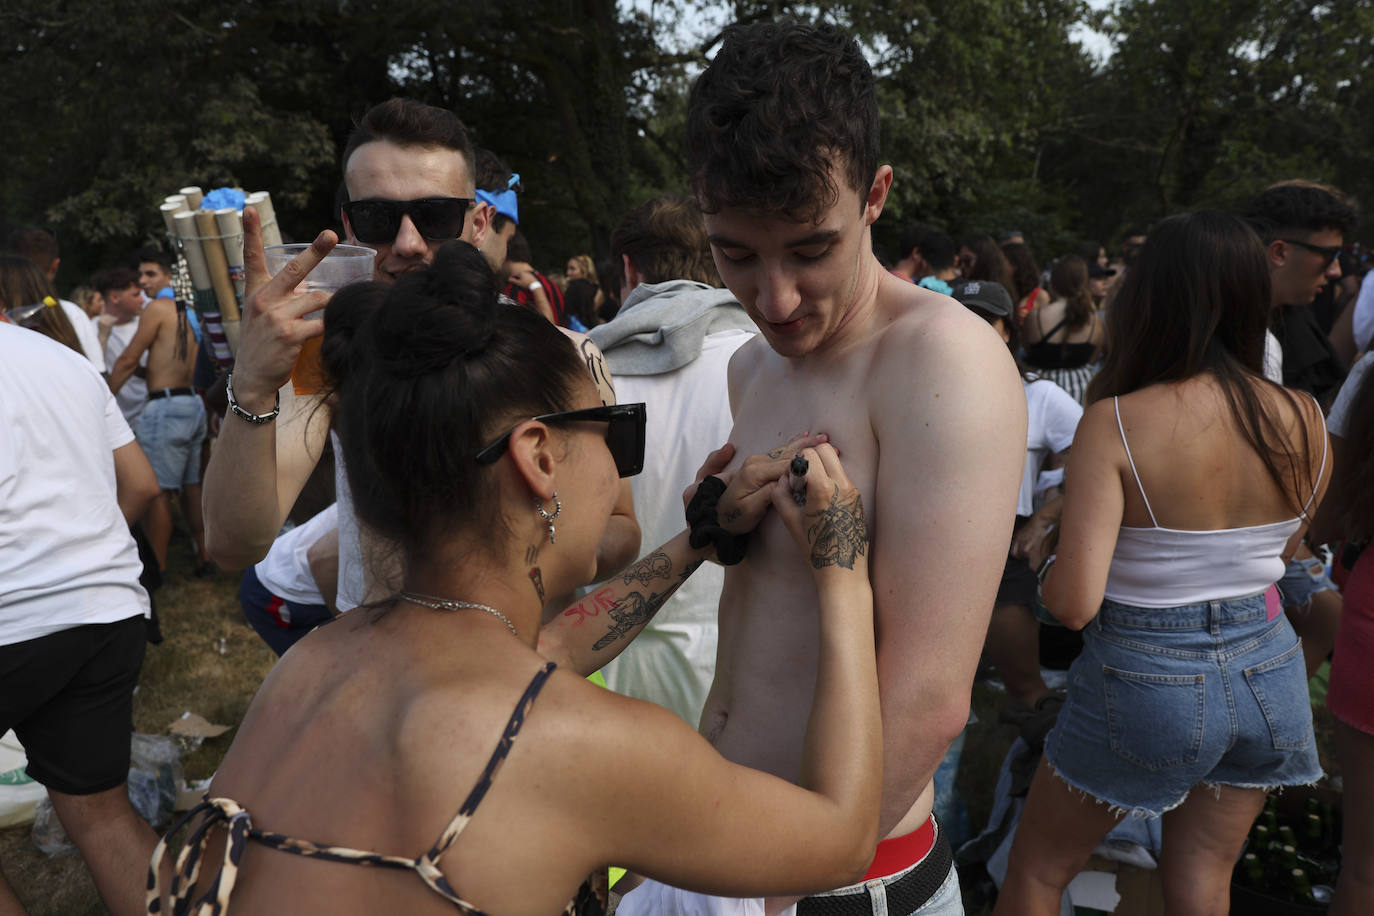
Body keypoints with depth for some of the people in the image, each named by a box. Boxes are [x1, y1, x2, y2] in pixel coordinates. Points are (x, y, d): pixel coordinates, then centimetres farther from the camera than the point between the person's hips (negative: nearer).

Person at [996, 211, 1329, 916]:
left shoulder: (1115, 421, -21)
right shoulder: (1305, 421, -5)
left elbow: (1072, 603, -24)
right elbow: (1280, 552, 12)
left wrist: (1048, 578, -4)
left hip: (1148, 677, -5)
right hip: (1268, 670, 5)